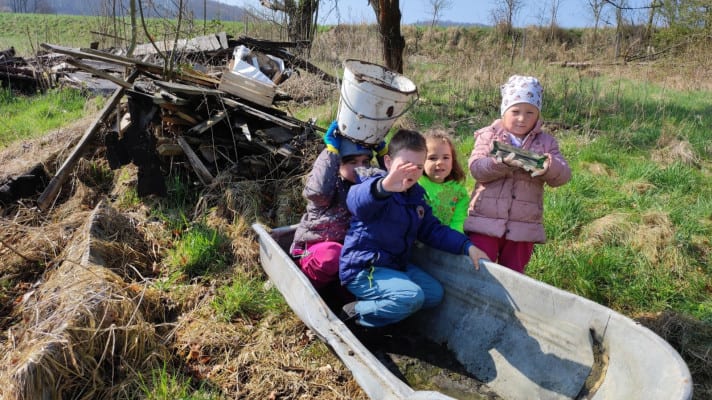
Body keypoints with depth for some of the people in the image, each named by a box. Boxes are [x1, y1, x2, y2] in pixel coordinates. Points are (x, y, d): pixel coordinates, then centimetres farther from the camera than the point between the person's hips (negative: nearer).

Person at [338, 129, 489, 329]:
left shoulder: (416, 195, 8)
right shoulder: (376, 184, -19)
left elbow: (432, 230, 11)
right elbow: (357, 200, -44)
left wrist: (467, 246, -3)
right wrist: (383, 187, -68)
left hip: (395, 265, 9)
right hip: (363, 269, -9)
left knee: (435, 294, 3)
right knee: (411, 296, -26)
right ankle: (355, 313, -8)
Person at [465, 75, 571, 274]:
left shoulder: (546, 142, 7)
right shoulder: (488, 135, 1)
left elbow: (563, 175, -4)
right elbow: (476, 168, -12)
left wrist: (548, 167, -27)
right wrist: (503, 162, -31)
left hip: (523, 227, 2)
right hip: (486, 222, -2)